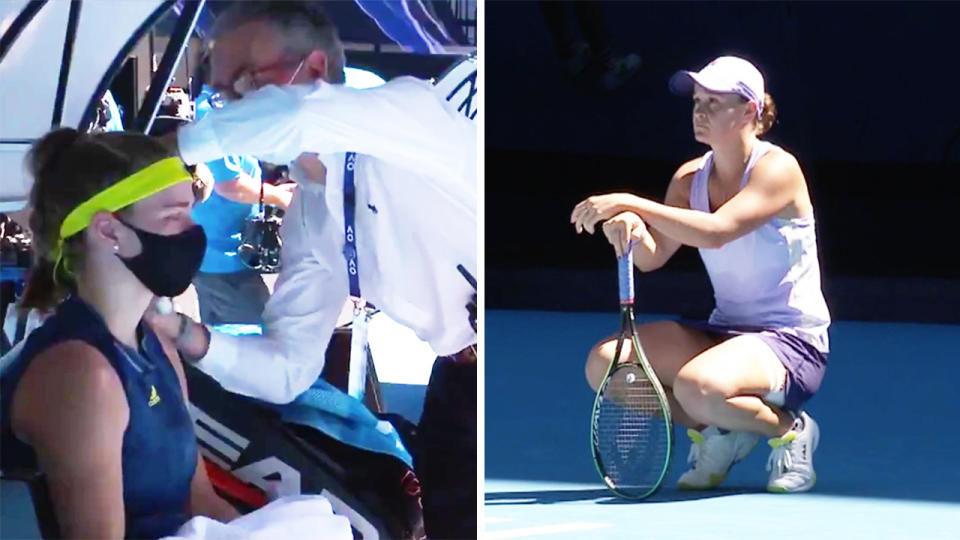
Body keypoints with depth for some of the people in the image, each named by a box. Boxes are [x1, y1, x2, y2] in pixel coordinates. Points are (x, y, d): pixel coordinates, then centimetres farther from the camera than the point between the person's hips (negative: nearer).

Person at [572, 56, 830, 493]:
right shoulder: (690, 178, 6)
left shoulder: (776, 168, -15)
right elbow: (651, 256, -3)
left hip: (792, 342, -7)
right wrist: (630, 228, -27)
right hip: (724, 333, 7)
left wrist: (630, 203, -33)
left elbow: (716, 231, -30)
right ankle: (717, 434, 4)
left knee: (697, 386, -37)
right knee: (604, 363, -13)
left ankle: (789, 429, -6)